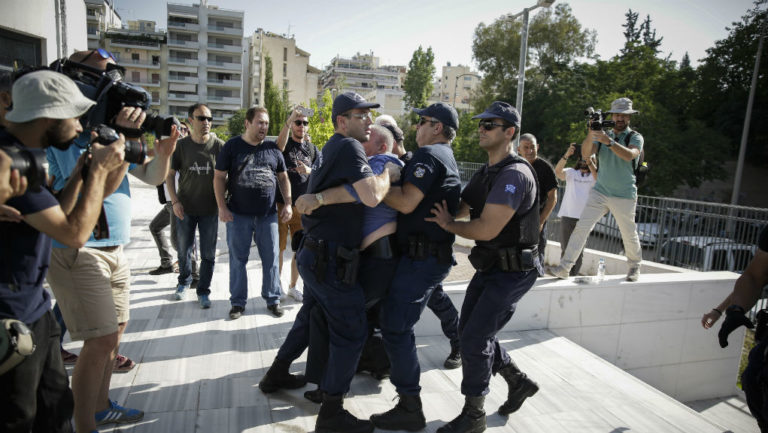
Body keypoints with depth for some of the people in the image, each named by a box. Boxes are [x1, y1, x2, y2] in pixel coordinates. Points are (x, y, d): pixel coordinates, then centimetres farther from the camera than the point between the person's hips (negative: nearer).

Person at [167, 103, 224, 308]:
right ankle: (184, 282, 40)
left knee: (208, 254, 6)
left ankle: (203, 291, 21)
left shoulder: (219, 145, -5)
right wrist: (175, 201, -7)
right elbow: (170, 174, 3)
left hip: (210, 209, -1)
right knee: (184, 250, 16)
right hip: (185, 208, 1)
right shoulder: (181, 145, -2)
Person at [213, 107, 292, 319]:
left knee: (271, 258, 7)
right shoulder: (232, 146, 0)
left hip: (268, 214, 2)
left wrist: (288, 204, 5)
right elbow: (219, 177, 0)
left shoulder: (273, 148, 8)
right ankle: (238, 302, 20)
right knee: (238, 259, 6)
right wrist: (222, 207, -7)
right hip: (238, 214, -2)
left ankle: (273, 299, 21)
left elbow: (283, 177, 14)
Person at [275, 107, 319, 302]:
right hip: (282, 204, -4)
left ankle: (293, 286, 26)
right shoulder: (285, 143, -1)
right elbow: (279, 145, -26)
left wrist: (309, 171, -11)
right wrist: (288, 121, -40)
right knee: (279, 247, 4)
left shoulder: (312, 149, 11)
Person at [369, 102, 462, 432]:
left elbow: (406, 202, -23)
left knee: (396, 328, -6)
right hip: (434, 255, 10)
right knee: (395, 322, 23)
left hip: (421, 257, -10)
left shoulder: (428, 154, -12)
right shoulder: (447, 159, 21)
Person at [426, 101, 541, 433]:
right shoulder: (486, 173, 11)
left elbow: (486, 229, -26)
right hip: (490, 266, 9)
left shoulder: (514, 174, -21)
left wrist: (448, 225, -12)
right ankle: (519, 382, 34)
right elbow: (459, 208, 12)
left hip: (513, 271, -9)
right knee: (470, 330, 14)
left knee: (475, 337, -7)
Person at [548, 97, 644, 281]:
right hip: (599, 192, 2)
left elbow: (630, 155, -22)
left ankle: (634, 267, 34)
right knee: (581, 227, -9)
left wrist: (609, 141, -34)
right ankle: (564, 268, -9)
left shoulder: (635, 137, 0)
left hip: (624, 196, -2)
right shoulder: (603, 134, 9)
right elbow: (586, 153, -7)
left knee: (629, 235, 8)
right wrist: (591, 133, -22)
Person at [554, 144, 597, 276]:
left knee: (579, 250, 4)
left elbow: (599, 178, -14)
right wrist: (567, 155, -25)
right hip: (567, 216, 0)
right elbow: (558, 171, -9)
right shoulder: (571, 172, 11)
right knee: (565, 249, 4)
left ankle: (573, 277, 12)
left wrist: (589, 160, -23)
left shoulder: (595, 175, 10)